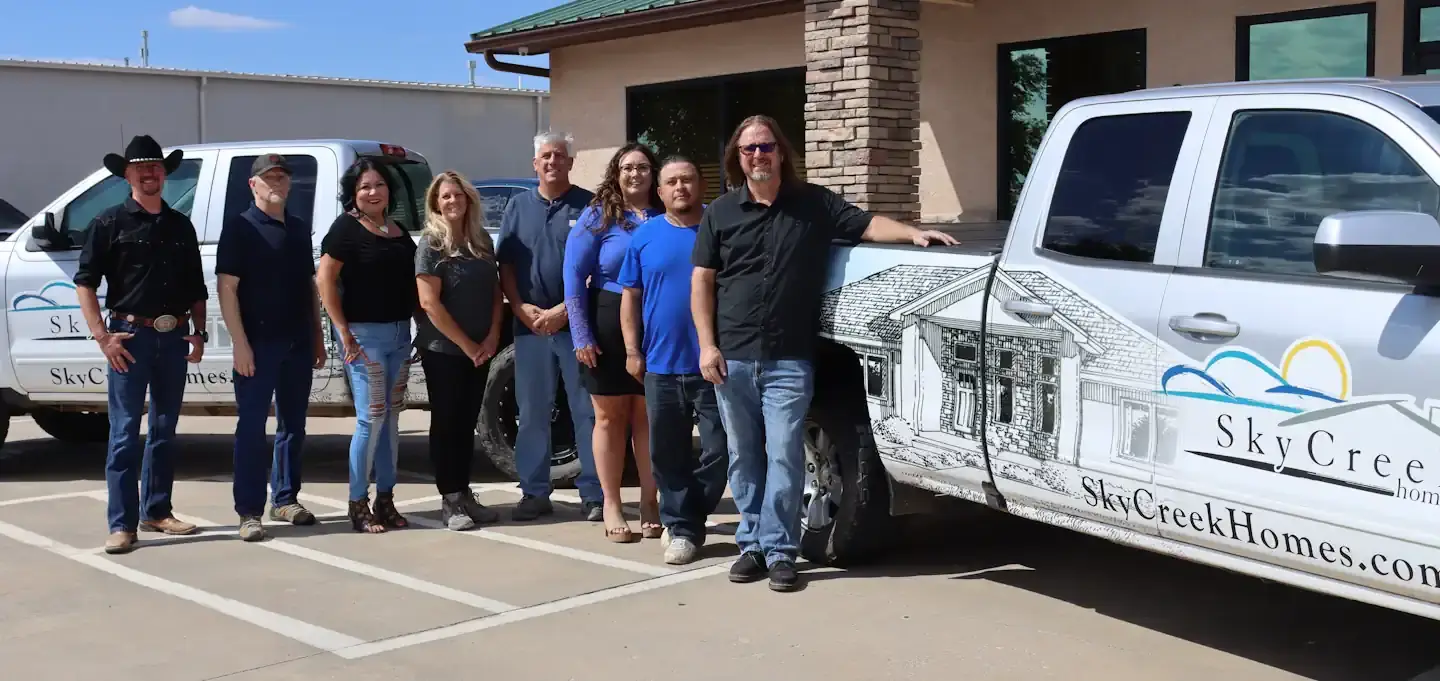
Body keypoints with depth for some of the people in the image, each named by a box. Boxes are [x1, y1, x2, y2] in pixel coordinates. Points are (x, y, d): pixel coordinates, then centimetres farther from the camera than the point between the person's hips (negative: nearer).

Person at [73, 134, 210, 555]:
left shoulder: (180, 225, 14)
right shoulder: (110, 222, 0)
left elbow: (196, 287, 19)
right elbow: (85, 282, -4)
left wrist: (198, 332, 8)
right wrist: (103, 337, -12)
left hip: (174, 337, 5)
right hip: (130, 336, -5)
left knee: (164, 430, 12)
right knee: (125, 433, -6)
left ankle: (156, 511, 22)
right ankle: (122, 524, -4)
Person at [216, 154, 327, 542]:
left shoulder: (300, 228, 15)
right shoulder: (240, 227, -3)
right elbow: (227, 288, -9)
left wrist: (318, 338, 14)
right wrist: (240, 344, -16)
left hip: (298, 343, 6)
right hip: (258, 343, -6)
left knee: (293, 425, 11)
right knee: (252, 427, -3)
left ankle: (285, 500, 22)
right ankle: (249, 511, 0)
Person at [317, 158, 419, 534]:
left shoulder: (398, 230, 14)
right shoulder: (347, 227, -6)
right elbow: (325, 278, -12)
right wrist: (343, 331, -16)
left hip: (400, 333, 7)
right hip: (364, 333, -7)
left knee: (392, 417, 9)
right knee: (372, 417, -9)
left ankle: (385, 500, 17)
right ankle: (358, 505, 0)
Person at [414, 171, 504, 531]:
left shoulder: (482, 240, 8)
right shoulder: (431, 244, -8)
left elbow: (495, 292, 10)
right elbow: (429, 303, -15)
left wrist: (492, 337, -4)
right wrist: (466, 344, -15)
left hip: (480, 349, 5)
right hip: (443, 349, -5)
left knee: (467, 422, 10)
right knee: (446, 422, 1)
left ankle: (465, 494, 17)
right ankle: (449, 500, 5)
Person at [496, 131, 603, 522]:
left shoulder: (588, 205, 1)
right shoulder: (518, 206, 12)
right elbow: (505, 265, 10)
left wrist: (564, 310, -13)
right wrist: (522, 308, -6)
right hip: (530, 324, 3)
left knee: (587, 411, -1)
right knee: (532, 413, 7)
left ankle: (593, 495, 5)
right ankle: (534, 493, 15)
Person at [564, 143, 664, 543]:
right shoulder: (597, 216, 0)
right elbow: (574, 277, -5)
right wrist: (581, 335, -12)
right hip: (608, 325, -1)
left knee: (648, 415, 6)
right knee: (610, 416, 5)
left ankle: (649, 502, 17)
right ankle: (611, 505, 14)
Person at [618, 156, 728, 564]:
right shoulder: (645, 236, 7)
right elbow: (631, 297, 9)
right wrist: (632, 351, 2)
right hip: (661, 365, 2)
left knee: (720, 450, 1)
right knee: (667, 454, 7)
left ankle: (683, 521, 16)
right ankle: (683, 525, 19)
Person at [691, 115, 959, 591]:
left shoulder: (814, 204, 6)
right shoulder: (721, 212, 9)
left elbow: (867, 224, 3)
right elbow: (702, 282, 7)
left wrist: (914, 234, -15)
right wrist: (707, 345, -2)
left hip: (789, 361, -2)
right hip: (732, 358, 2)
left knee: (784, 456, -6)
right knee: (744, 458, 8)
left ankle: (778, 551, 1)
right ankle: (751, 544, 18)